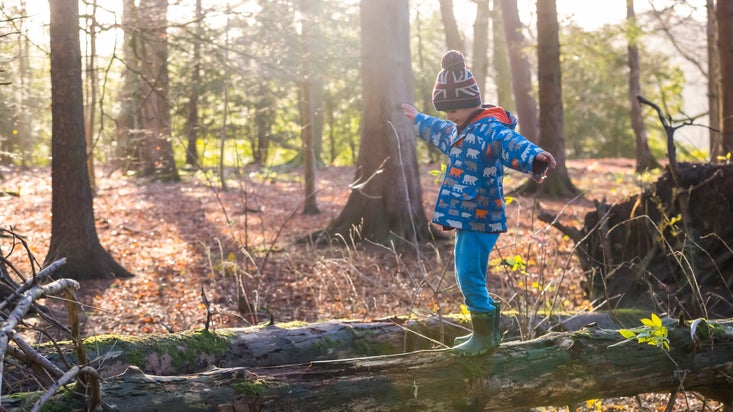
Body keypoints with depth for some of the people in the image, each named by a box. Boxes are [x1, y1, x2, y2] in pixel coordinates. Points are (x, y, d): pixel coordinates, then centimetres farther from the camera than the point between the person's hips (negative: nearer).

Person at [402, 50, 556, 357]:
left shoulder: (490, 129, -16)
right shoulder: (458, 131, 17)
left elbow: (512, 145, -38)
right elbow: (437, 131, 41)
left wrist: (534, 159, -60)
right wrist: (417, 119, 60)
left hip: (481, 219, -10)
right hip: (466, 218, 10)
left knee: (470, 277, -11)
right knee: (465, 277, 16)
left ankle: (486, 338, 0)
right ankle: (485, 330, 27)